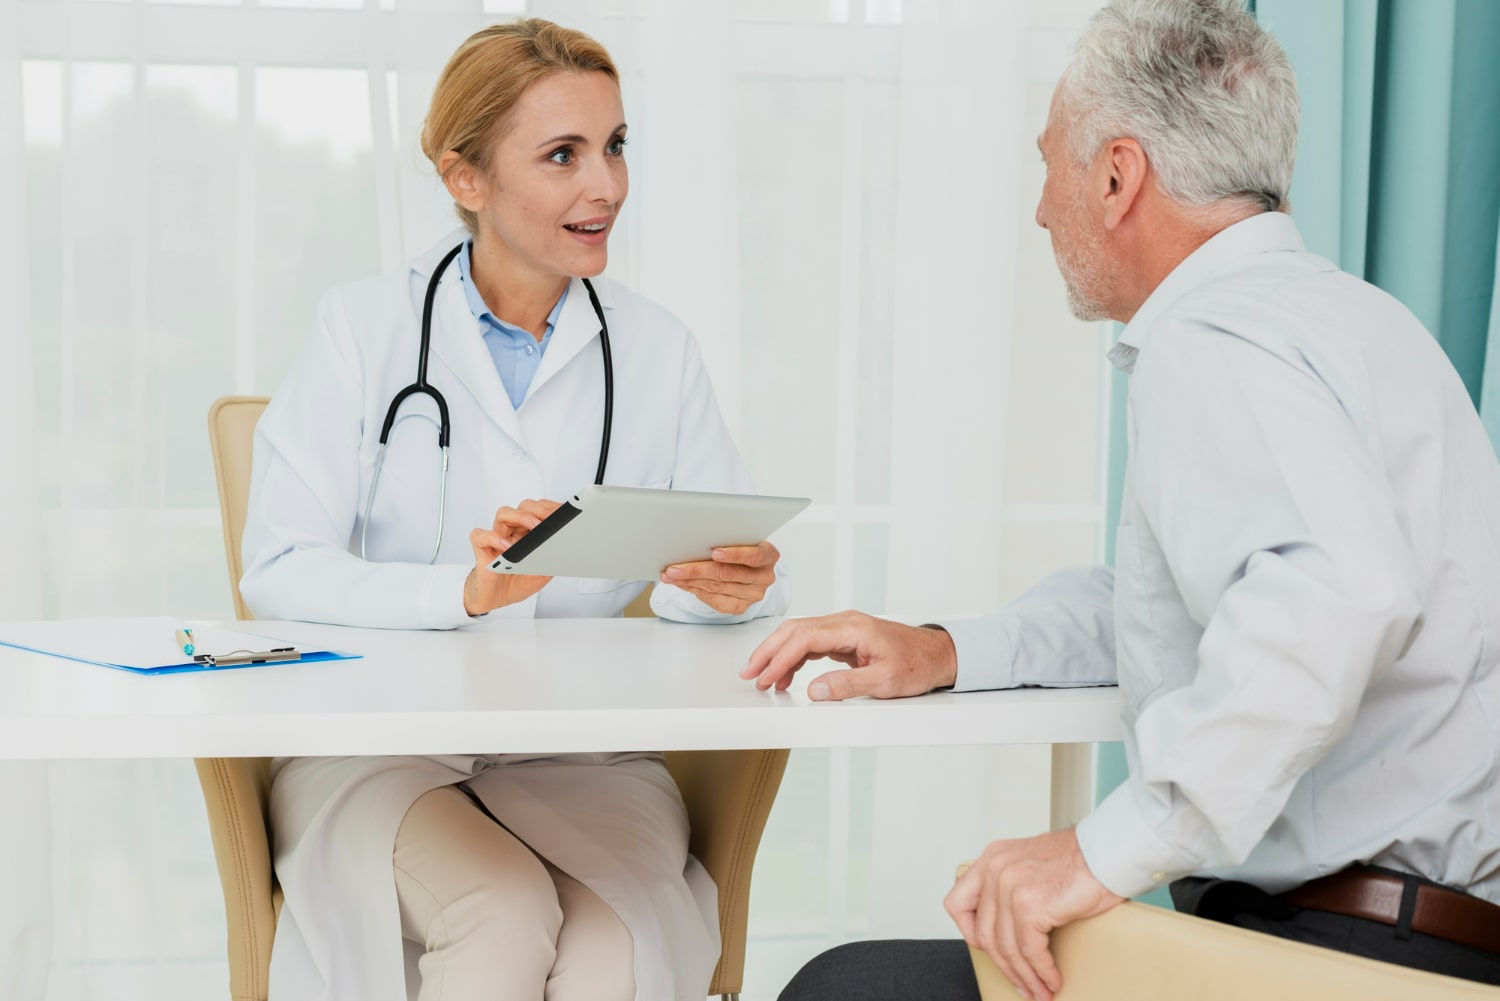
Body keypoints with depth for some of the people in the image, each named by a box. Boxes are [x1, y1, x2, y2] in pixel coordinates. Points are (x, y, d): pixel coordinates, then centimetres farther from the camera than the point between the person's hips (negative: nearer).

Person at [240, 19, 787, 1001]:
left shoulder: (657, 348, 10)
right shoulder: (366, 324, 2)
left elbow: (741, 571, 8)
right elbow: (279, 569, -7)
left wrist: (730, 585, -17)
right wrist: (467, 591, -23)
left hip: (583, 755, 2)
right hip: (380, 744, -2)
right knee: (503, 919, -31)